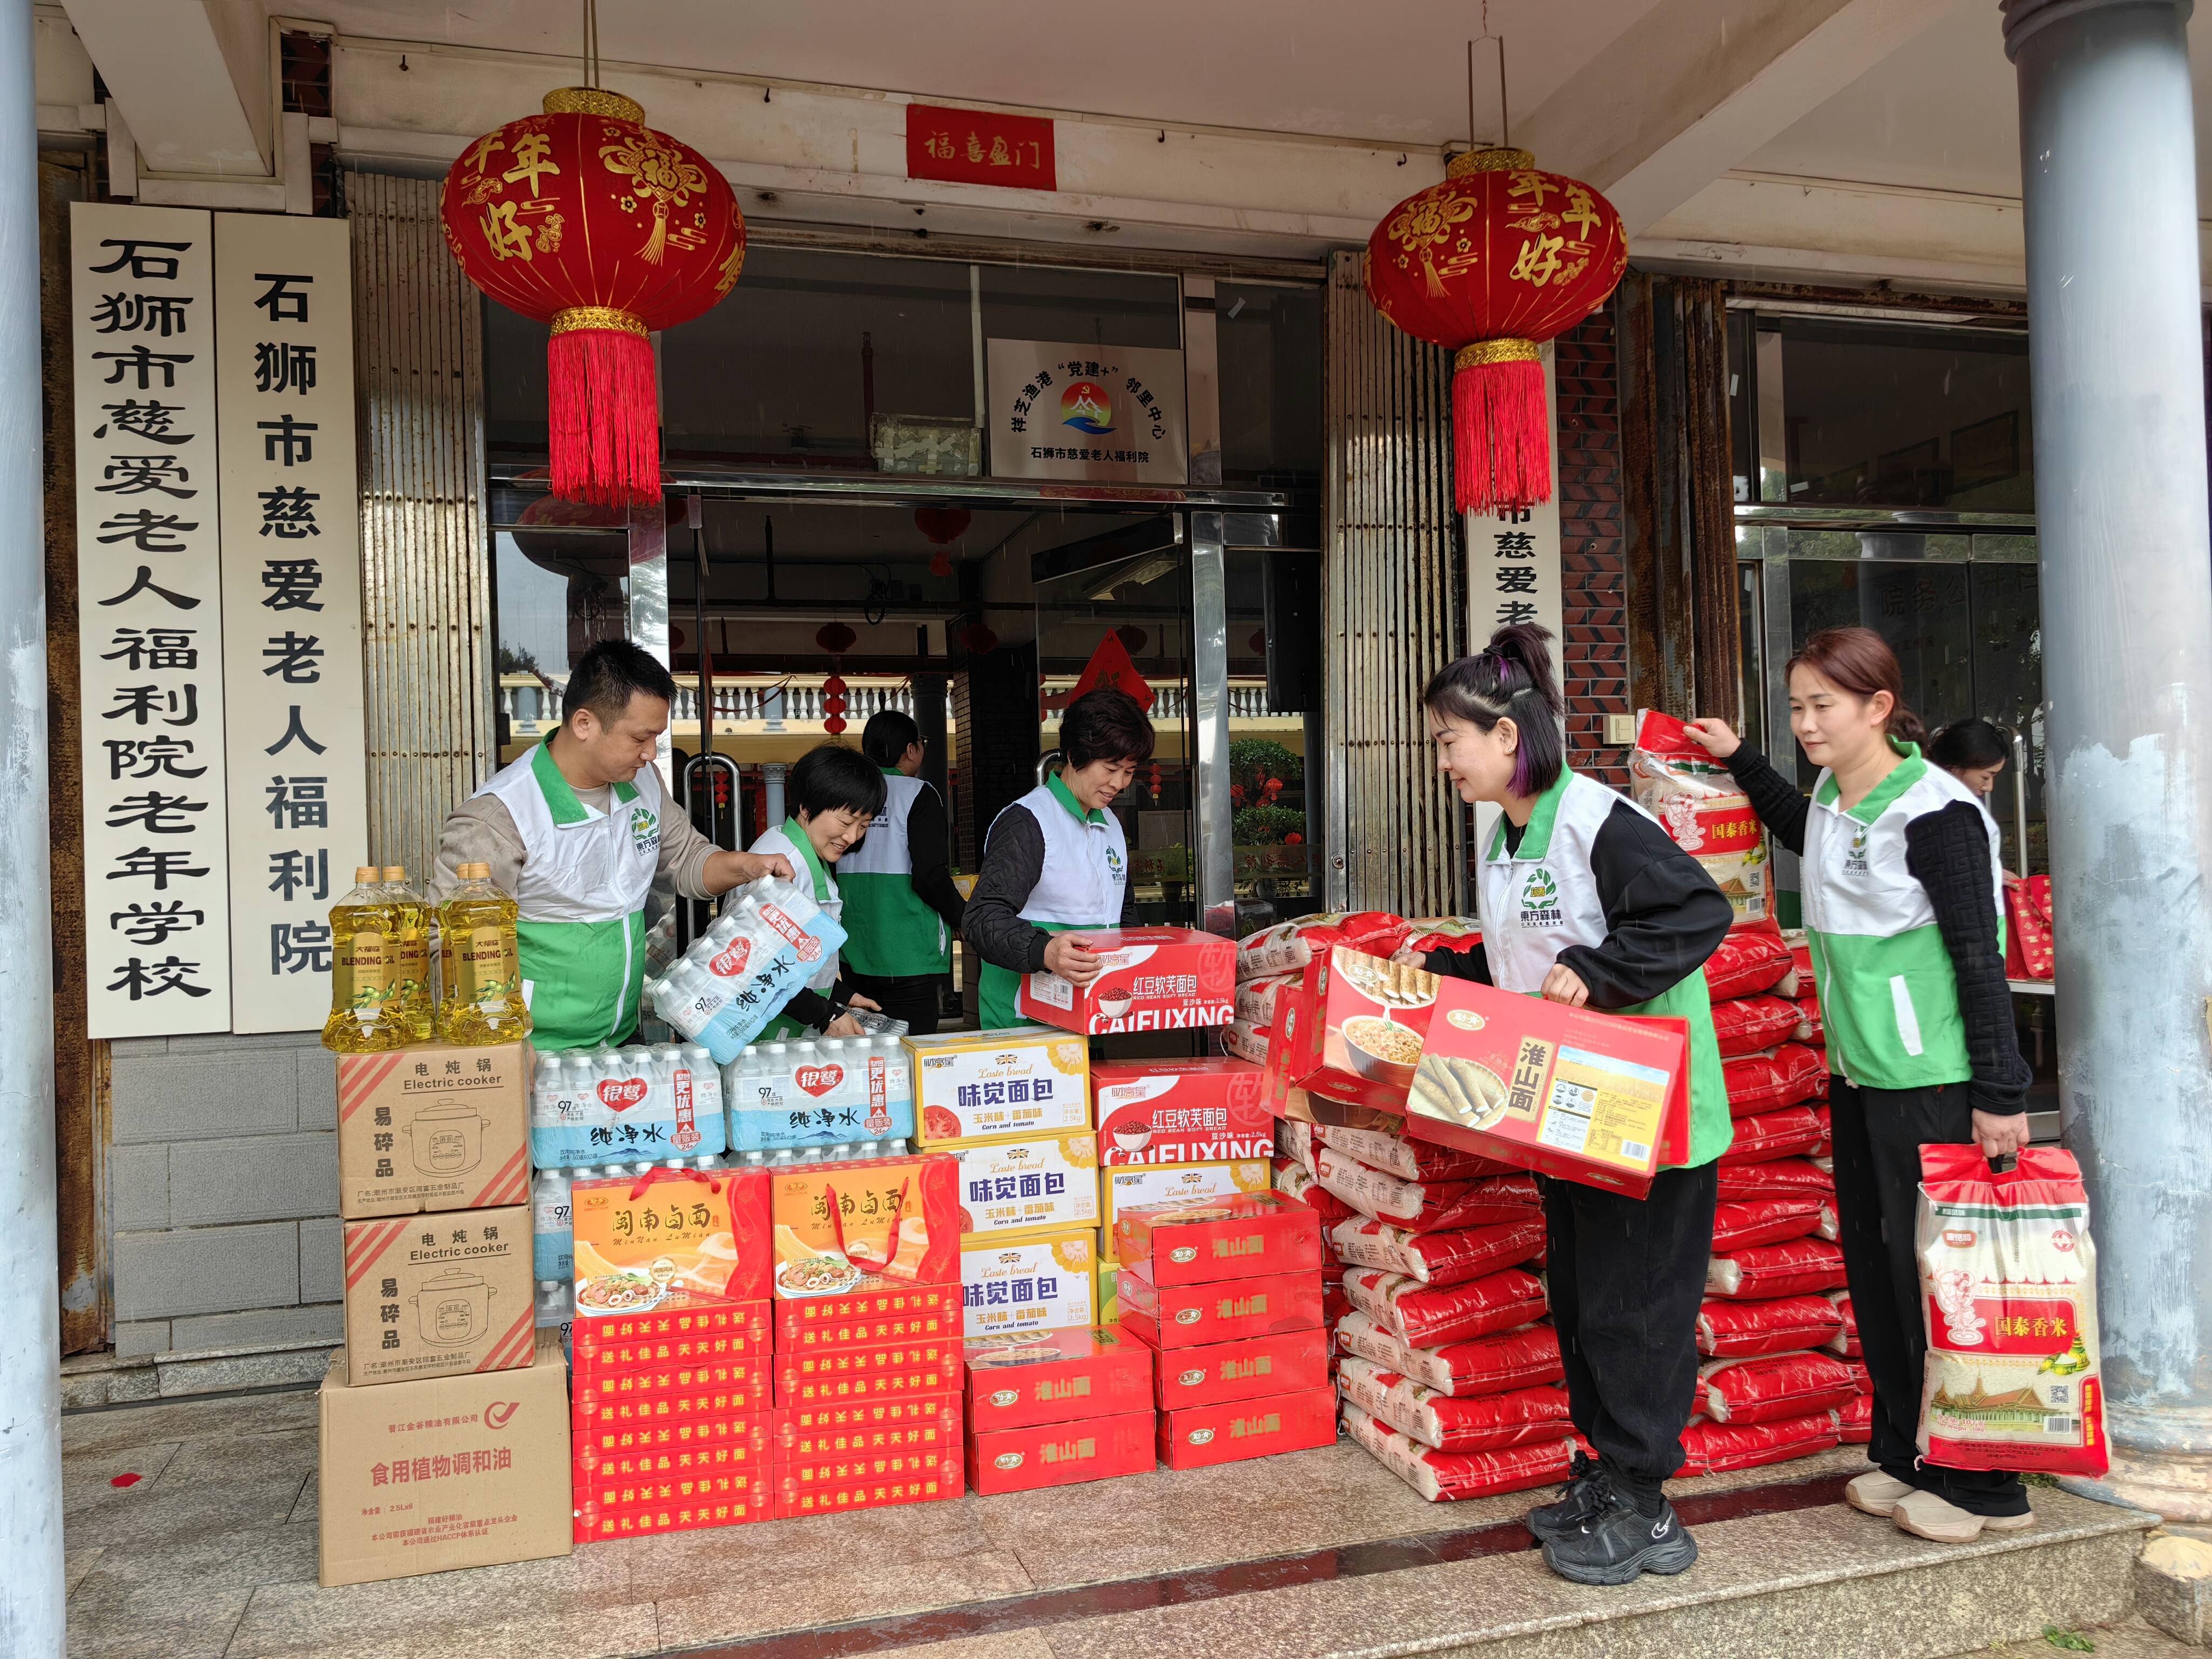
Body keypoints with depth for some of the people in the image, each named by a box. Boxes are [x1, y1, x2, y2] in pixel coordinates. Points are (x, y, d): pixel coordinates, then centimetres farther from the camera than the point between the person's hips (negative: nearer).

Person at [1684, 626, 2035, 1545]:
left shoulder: (1934, 813, -16)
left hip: (1932, 1083, -8)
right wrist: (1738, 759, 28)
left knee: (1931, 1269, -1)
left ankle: (1983, 1484, 14)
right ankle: (1903, 1452, 27)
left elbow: (1980, 958, -16)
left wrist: (2001, 1095, -16)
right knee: (1872, 1264, 13)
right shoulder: (1834, 798, 7)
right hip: (1855, 1074, 8)